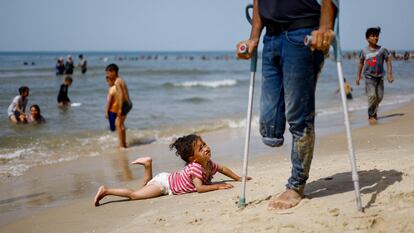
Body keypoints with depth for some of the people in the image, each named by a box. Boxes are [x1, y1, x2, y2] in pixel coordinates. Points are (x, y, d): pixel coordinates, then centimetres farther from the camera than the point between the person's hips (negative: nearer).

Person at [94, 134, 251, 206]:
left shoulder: (209, 164, -3)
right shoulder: (195, 167, -30)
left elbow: (223, 168, 16)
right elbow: (199, 188, -38)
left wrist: (238, 178, 10)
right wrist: (218, 186, -31)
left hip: (169, 179, 8)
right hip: (164, 183, -8)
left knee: (145, 189, 29)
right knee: (134, 194, -12)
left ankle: (147, 165, 23)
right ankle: (106, 191, -4)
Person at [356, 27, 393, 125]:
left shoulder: (382, 50, -2)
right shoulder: (364, 51, 0)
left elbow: (388, 61, 1)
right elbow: (361, 62, 13)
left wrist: (390, 74, -6)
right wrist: (358, 75, 16)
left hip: (380, 77, 2)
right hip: (369, 77, -2)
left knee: (380, 96, 5)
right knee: (372, 95, -17)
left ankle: (374, 112, 32)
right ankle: (371, 115, -5)